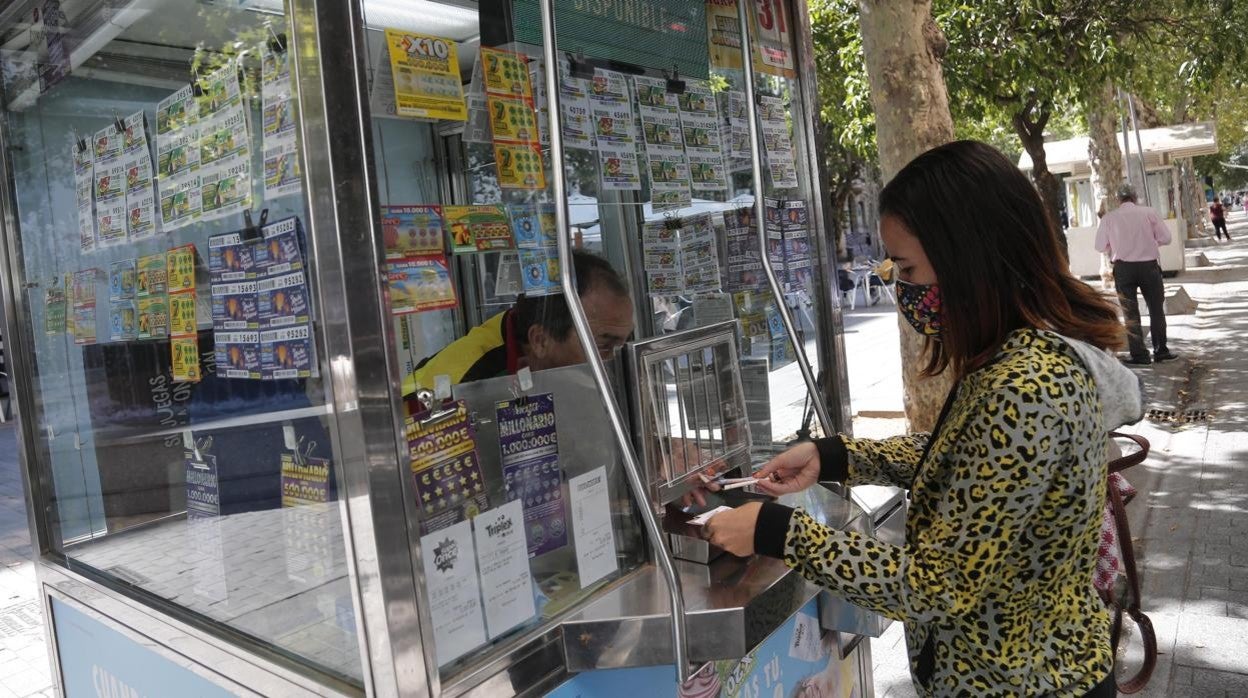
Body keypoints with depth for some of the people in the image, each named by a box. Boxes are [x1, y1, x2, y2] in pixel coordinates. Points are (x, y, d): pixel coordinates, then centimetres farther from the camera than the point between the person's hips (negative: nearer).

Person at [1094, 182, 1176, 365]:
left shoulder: (1109, 217, -1)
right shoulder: (1148, 212, 0)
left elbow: (1100, 246, 3)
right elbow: (1165, 238, 1)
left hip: (1123, 267, 0)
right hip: (1149, 265, 1)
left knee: (1131, 312, 6)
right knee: (1156, 309, 15)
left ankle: (1139, 354, 5)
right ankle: (1160, 351, 18)